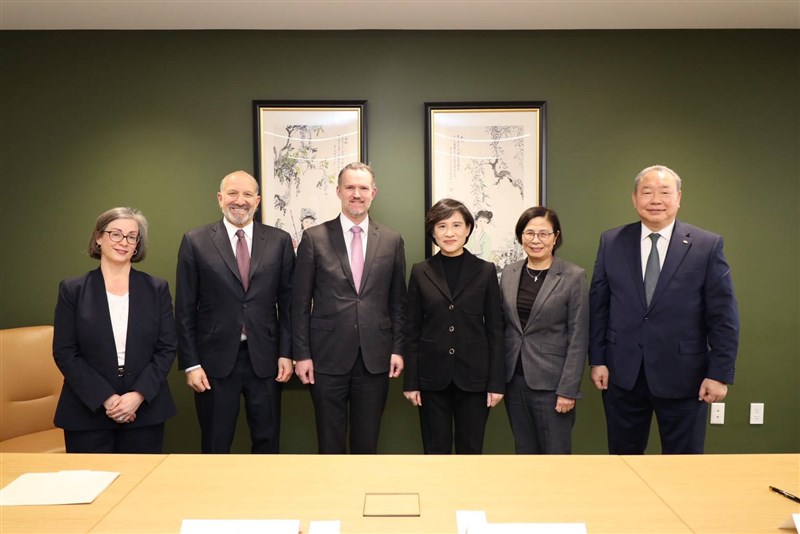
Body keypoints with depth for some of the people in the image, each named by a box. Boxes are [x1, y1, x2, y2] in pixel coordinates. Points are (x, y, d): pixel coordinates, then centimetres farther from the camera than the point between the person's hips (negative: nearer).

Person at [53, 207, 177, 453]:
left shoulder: (157, 289, 3)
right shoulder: (72, 290, 2)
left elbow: (167, 348, 0)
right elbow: (64, 353, -3)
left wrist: (139, 394, -12)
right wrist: (105, 398, -12)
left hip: (145, 411, 1)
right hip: (88, 412, -1)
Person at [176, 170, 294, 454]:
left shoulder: (279, 240, 1)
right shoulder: (195, 241, -2)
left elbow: (287, 302, 4)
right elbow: (185, 310, -1)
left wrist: (286, 353, 0)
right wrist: (191, 364, -4)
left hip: (264, 358, 1)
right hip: (215, 359, -1)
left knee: (267, 442, 14)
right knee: (215, 447, 14)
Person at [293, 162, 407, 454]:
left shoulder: (392, 240, 4)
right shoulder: (314, 237, -1)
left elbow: (398, 301, 8)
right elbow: (300, 302, 0)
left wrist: (397, 349, 2)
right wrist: (302, 354, -3)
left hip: (375, 356, 1)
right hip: (327, 356, -1)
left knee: (367, 441, 13)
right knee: (330, 440, 11)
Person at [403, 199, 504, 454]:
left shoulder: (485, 271, 0)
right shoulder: (420, 272, 2)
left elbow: (495, 330, 1)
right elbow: (412, 331, 3)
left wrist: (497, 381, -3)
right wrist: (410, 381, 0)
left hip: (473, 376, 0)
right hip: (432, 377, 1)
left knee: (470, 451, 10)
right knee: (435, 452, 11)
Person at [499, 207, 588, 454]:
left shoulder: (574, 277, -8)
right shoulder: (509, 273, 5)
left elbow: (578, 339, -8)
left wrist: (568, 390, -12)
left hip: (551, 383, -4)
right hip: (514, 380, 4)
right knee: (524, 453, 14)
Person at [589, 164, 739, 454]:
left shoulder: (707, 245, -5)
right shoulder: (611, 242, 1)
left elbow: (723, 316, -4)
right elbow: (598, 305, 3)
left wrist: (720, 373, -7)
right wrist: (597, 360, 1)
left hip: (683, 376, -1)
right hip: (622, 374, 2)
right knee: (623, 456, 16)